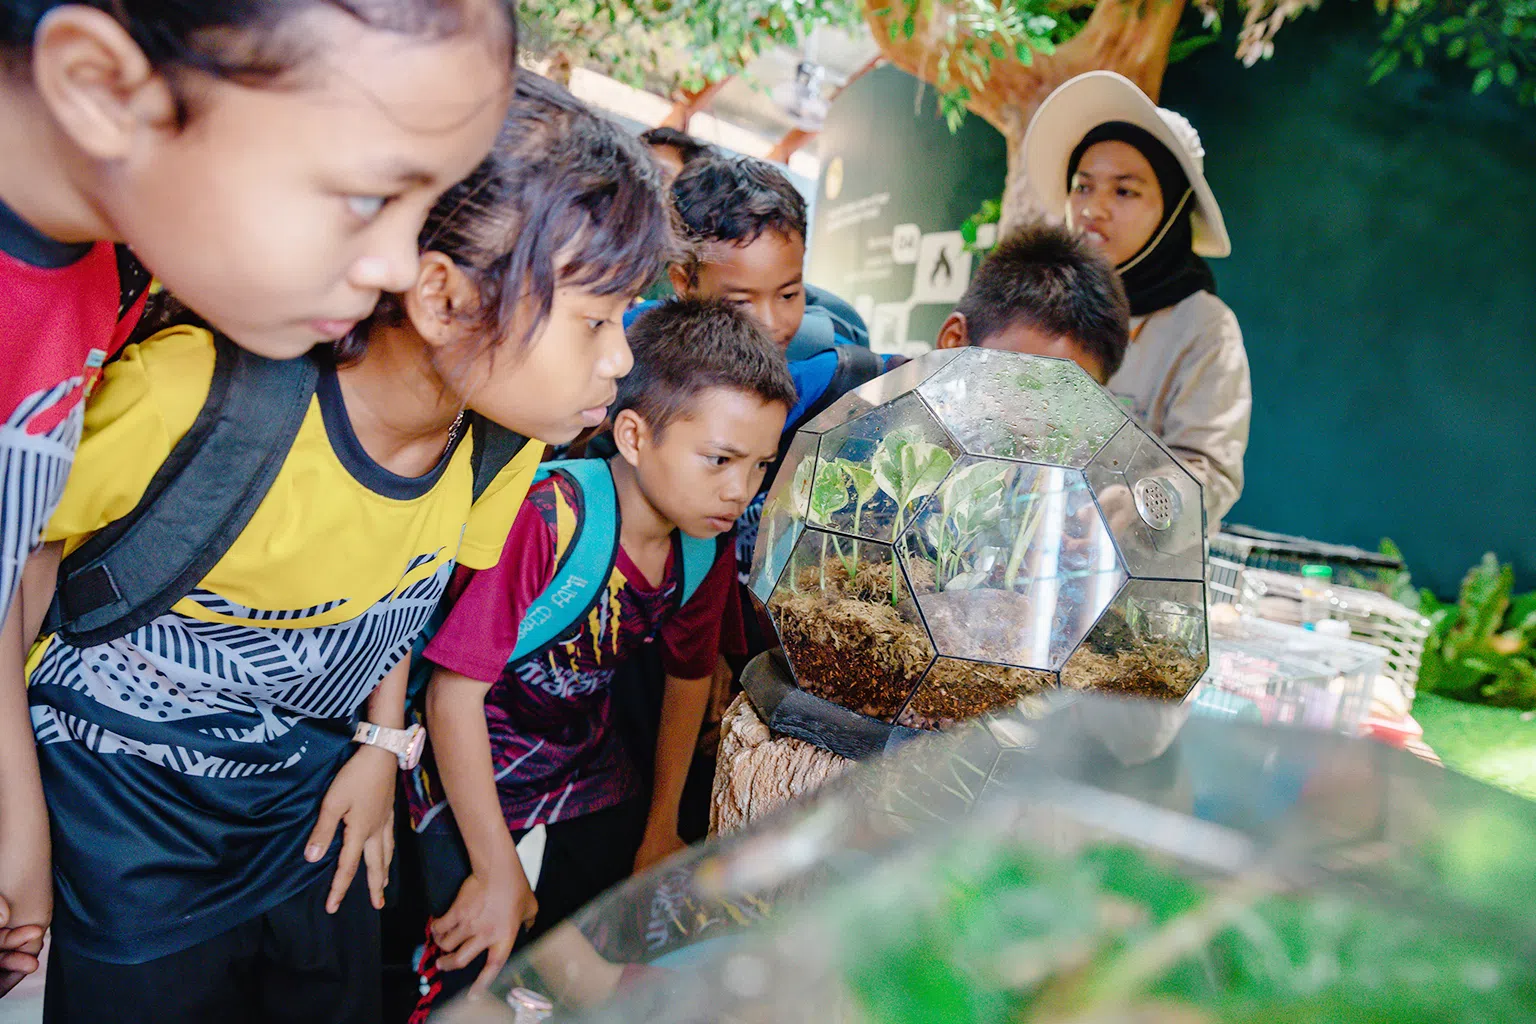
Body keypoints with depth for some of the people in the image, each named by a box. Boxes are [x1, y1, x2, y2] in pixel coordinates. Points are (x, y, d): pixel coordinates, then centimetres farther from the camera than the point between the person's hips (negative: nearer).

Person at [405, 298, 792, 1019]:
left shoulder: (709, 541, -10)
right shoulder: (547, 520, -31)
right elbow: (453, 696, -25)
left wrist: (662, 828, 13)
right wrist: (497, 871, -17)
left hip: (592, 777, 6)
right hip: (470, 778, -5)